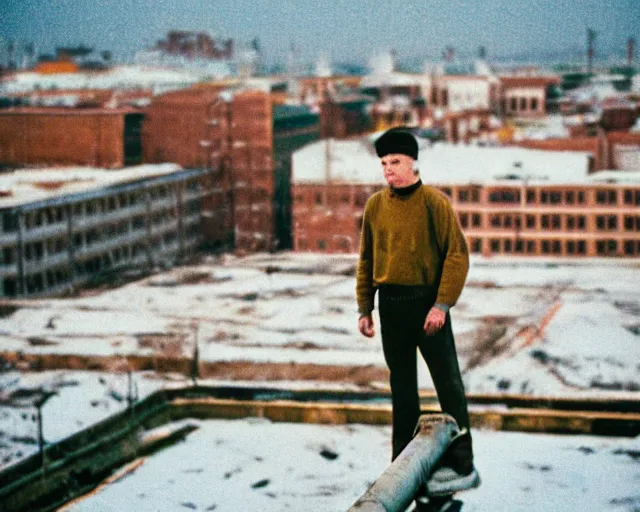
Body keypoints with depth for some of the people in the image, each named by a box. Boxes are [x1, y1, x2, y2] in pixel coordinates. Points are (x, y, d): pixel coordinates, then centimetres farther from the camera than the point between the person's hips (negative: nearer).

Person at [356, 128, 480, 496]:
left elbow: (458, 255, -10)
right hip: (390, 304, 5)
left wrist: (442, 304, -17)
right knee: (401, 386, 11)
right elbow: (367, 260, 13)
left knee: (448, 383, -2)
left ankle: (461, 464, 4)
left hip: (427, 301, -5)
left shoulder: (434, 202, -8)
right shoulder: (375, 206, 7)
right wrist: (365, 308, 10)